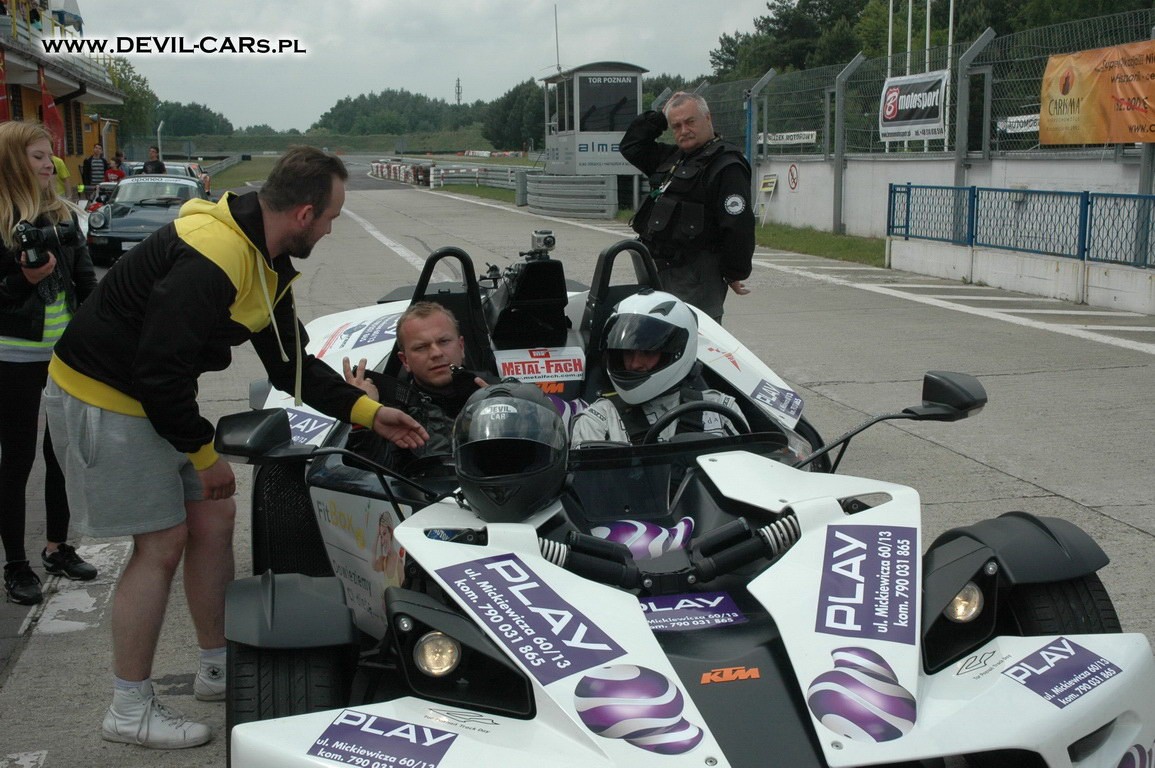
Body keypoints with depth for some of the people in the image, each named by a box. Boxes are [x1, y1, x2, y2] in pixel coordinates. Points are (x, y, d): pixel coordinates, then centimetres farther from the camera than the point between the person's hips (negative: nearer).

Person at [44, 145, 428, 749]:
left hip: (158, 398, 10)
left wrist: (368, 412, 2)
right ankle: (129, 711, 8)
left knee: (214, 518, 11)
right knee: (163, 542, -6)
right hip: (102, 398, -10)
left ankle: (219, 669, 27)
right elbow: (160, 371, -28)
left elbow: (290, 364, 10)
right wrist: (203, 454, -15)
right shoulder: (209, 259, -29)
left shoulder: (267, 262, 4)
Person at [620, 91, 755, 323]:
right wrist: (659, 117, 17)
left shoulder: (727, 166, -11)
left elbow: (739, 227, -16)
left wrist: (734, 275, -12)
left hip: (696, 278, -9)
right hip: (661, 272, 9)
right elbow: (631, 146, 30)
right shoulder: (673, 158, 18)